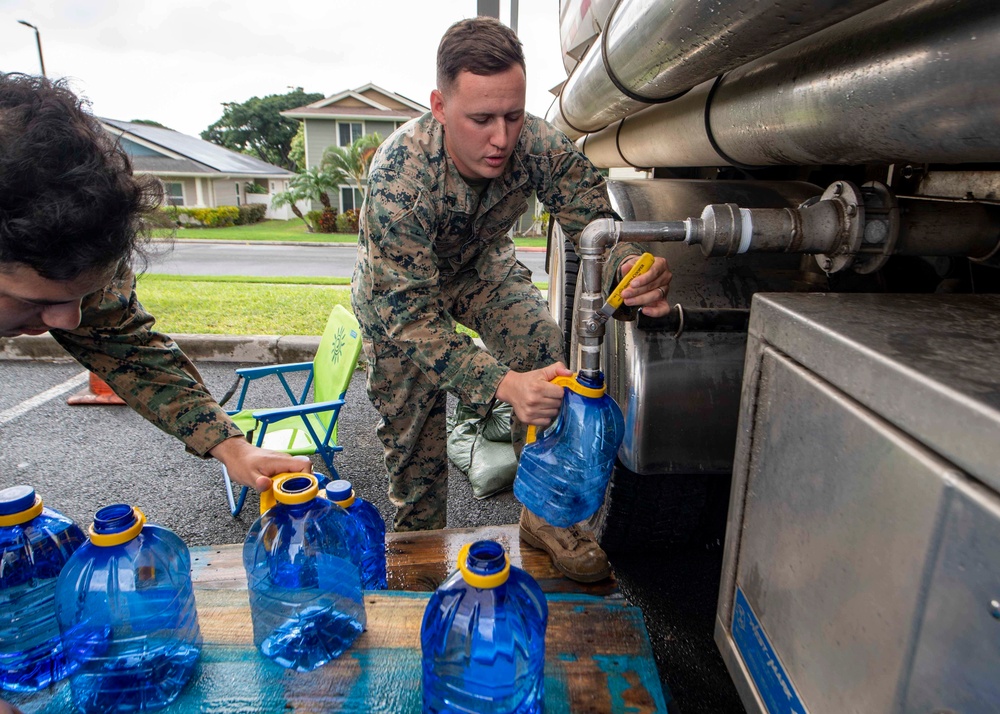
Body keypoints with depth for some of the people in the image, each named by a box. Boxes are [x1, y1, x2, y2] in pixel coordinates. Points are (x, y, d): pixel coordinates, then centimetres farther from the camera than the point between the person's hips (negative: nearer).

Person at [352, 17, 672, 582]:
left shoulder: (538, 145, -29)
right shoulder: (398, 175, -39)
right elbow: (409, 310, -41)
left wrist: (629, 265, -51)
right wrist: (500, 383, -55)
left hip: (483, 266, 2)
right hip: (397, 287, -2)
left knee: (545, 348, -22)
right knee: (413, 428, 0)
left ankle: (545, 513, -5)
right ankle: (420, 542, 28)